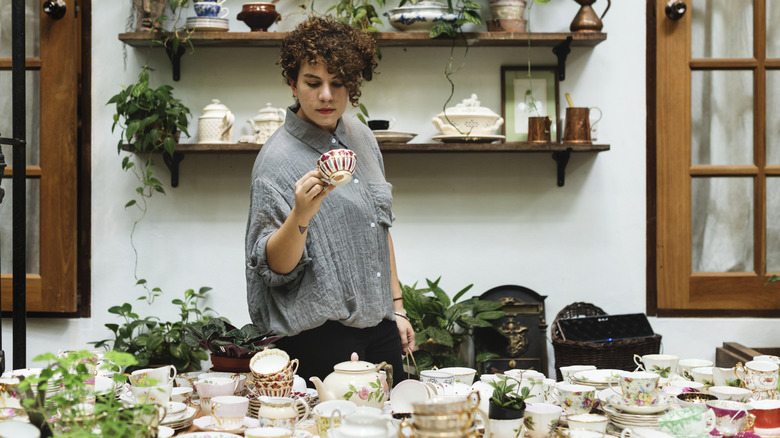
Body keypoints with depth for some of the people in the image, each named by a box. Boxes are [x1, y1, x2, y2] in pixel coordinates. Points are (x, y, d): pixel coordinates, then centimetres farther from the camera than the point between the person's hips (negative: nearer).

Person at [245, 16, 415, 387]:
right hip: (321, 338, -6)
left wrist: (397, 307, 16)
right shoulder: (277, 158, -12)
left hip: (380, 329, 7)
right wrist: (302, 212, -32)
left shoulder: (362, 137, 8)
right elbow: (274, 266, -15)